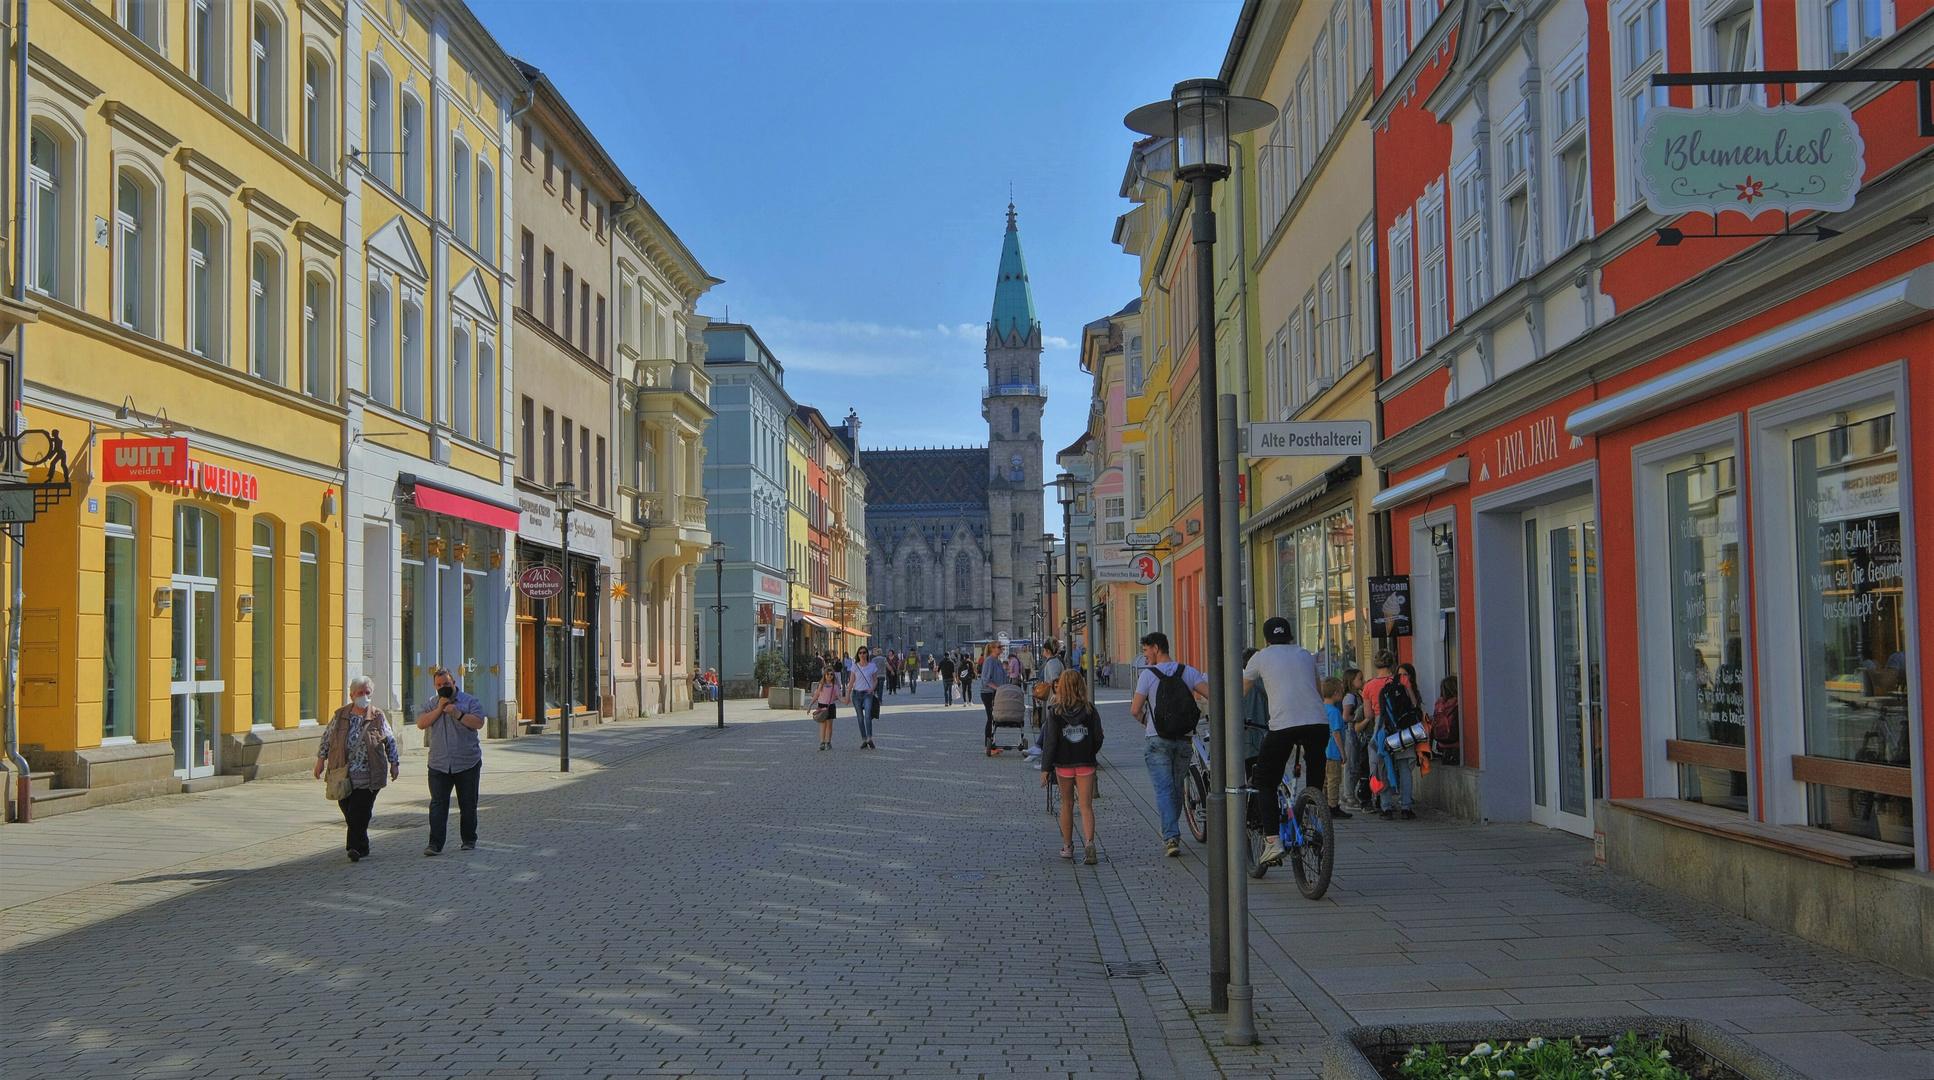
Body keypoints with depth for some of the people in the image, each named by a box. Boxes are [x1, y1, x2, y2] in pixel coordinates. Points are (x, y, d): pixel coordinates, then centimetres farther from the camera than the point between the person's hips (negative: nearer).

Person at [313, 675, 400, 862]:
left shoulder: (378, 717, 4)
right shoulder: (340, 716, 6)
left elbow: (390, 741, 11)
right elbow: (326, 738, 14)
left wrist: (394, 764, 10)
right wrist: (320, 760, 11)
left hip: (368, 775, -2)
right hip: (343, 774, 2)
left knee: (359, 812, -11)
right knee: (348, 810, 5)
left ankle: (356, 847, -8)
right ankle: (361, 848, 18)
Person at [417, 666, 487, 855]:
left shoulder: (470, 702, 1)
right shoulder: (432, 704, 11)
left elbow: (478, 723, -12)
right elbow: (421, 723, -3)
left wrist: (458, 714, -20)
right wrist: (439, 709, -10)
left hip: (467, 763, -1)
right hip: (439, 765, 2)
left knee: (468, 804, 7)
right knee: (438, 804, -5)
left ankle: (469, 840, 20)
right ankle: (435, 844, -6)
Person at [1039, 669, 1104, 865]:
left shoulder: (1055, 711, -8)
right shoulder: (1090, 710, -3)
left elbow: (1050, 741, -9)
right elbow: (1098, 738, 1)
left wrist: (1045, 768, -6)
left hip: (1063, 764, 0)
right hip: (1086, 764, 0)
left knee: (1067, 805, 15)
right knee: (1086, 806, 0)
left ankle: (1067, 846, 22)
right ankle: (1089, 842, -22)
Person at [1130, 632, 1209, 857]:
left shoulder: (1148, 674, -6)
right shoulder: (1188, 672, 3)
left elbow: (1135, 710, -4)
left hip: (1158, 741, -4)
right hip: (1184, 740, 4)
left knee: (1164, 789, -4)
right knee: (1177, 788, 17)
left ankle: (1171, 837, -15)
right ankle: (1170, 829, 30)